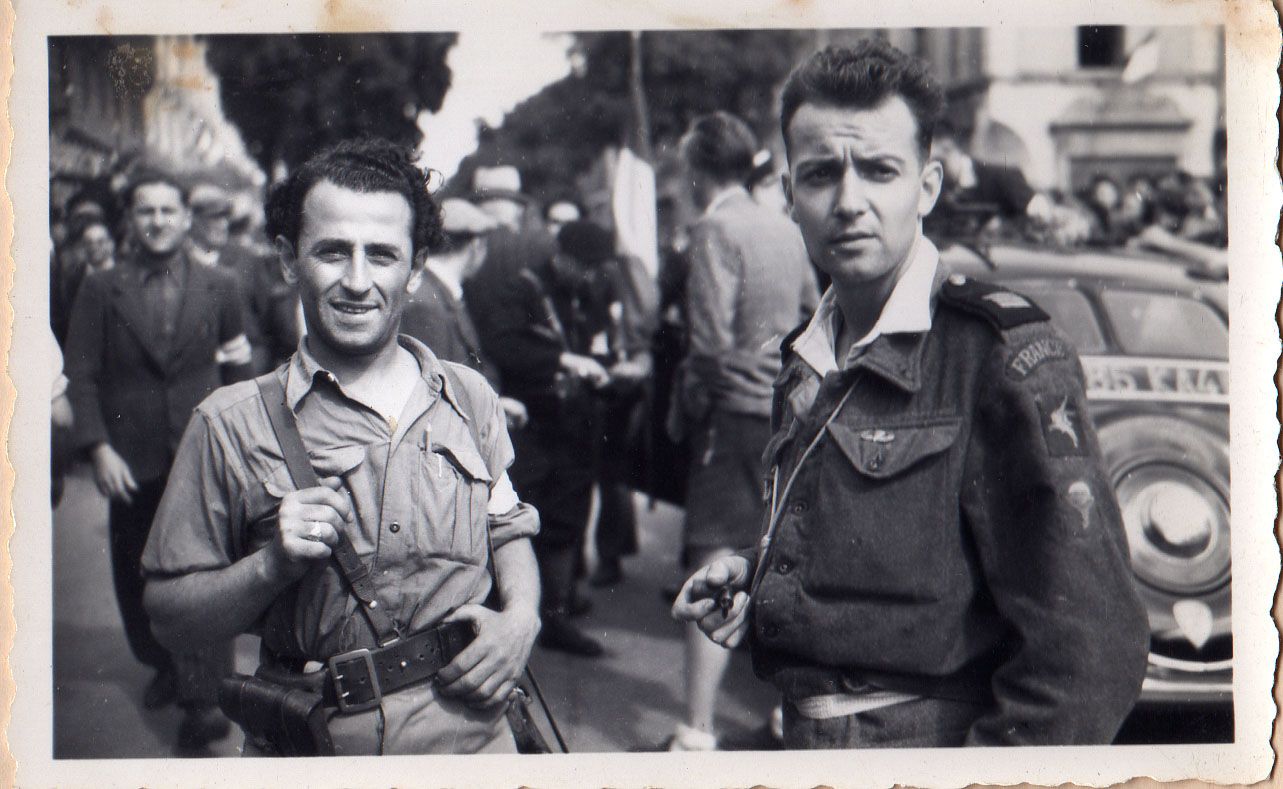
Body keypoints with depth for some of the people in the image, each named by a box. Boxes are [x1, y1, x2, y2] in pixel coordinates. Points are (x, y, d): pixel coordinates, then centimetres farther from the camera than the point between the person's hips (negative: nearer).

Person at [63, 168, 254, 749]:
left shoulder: (217, 288, 8)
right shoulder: (101, 290, 6)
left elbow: (236, 374, 19)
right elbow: (81, 377, 0)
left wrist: (240, 359, -2)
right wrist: (98, 448, -8)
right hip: (131, 463, 2)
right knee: (138, 576, 13)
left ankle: (202, 699, -6)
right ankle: (162, 666, 35)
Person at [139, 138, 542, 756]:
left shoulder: (469, 398, 2)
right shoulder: (231, 423, -7)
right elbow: (168, 616, -5)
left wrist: (520, 618, -3)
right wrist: (272, 566, -21)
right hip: (315, 748, -2)